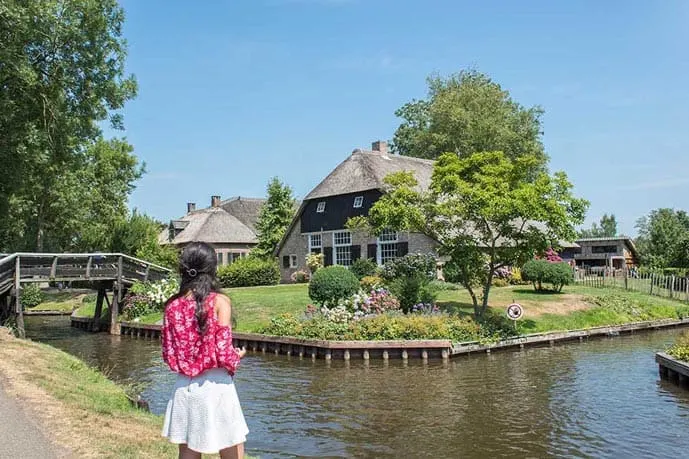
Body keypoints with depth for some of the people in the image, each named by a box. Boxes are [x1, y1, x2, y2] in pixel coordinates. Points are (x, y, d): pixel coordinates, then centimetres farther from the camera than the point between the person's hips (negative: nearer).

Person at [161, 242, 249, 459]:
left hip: (184, 388, 5)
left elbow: (168, 354, 5)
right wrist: (237, 356, 8)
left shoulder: (172, 305, 2)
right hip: (215, 386, -4)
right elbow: (224, 355, -14)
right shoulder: (219, 301, -11)